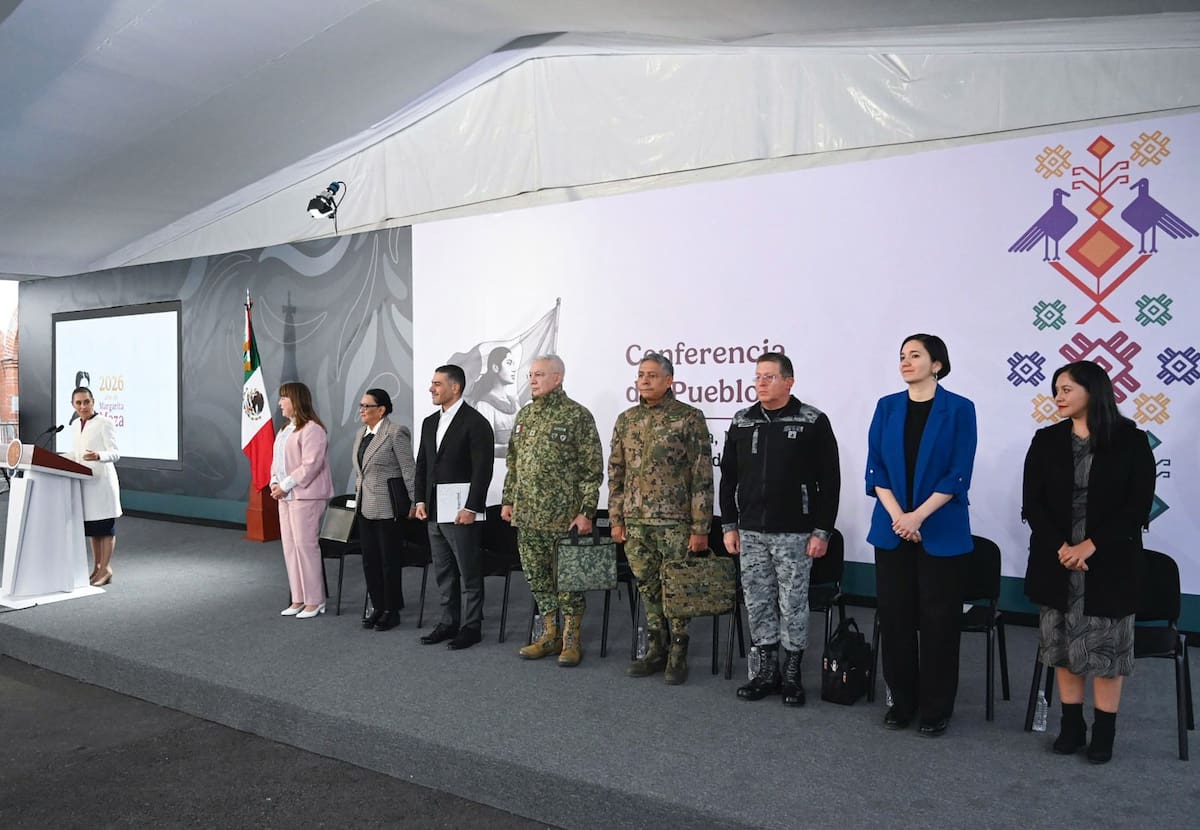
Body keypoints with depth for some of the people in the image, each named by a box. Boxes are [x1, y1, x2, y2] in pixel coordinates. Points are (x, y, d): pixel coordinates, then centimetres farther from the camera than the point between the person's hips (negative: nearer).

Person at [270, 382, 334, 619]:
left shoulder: (312, 429, -13)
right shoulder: (285, 429, 17)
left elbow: (310, 465, -20)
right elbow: (277, 460, 19)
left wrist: (285, 485, -19)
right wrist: (274, 483, 2)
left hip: (305, 496, -9)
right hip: (285, 495, 9)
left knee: (305, 545, -6)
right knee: (290, 546, 10)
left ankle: (314, 601, 3)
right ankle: (299, 599, 18)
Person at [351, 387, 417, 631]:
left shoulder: (396, 433, -12)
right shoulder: (360, 434, 13)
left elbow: (409, 470, -12)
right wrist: (358, 496, 17)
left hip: (387, 508, -8)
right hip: (365, 507, 8)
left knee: (390, 561, 1)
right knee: (369, 560, 11)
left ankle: (392, 611, 12)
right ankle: (377, 607, 23)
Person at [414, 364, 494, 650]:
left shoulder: (475, 423, -11)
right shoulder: (430, 423, 13)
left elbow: (482, 469, -15)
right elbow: (422, 464, 18)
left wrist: (471, 508, -18)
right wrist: (420, 500, 9)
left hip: (461, 511, -8)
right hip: (434, 511, 8)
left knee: (468, 572, 2)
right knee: (443, 572, 15)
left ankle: (471, 626, 12)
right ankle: (449, 622, 25)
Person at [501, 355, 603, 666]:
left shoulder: (577, 416, -8)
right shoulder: (524, 415, 12)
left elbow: (592, 469, -10)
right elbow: (513, 462, 19)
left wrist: (586, 512, -14)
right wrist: (508, 500, 14)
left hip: (564, 515, -6)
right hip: (527, 513, 6)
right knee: (537, 576, 11)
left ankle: (571, 640, 14)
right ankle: (549, 635, 24)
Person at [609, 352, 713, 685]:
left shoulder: (690, 418, -7)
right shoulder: (626, 419, 8)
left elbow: (702, 476, -9)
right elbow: (616, 473, 12)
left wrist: (700, 528, -11)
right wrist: (616, 519, 8)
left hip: (675, 521, -4)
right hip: (636, 521, 5)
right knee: (647, 588, 12)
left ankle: (678, 655, 17)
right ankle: (656, 650, 25)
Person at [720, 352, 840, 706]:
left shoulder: (813, 422, -5)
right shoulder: (742, 423, 7)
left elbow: (829, 480, -5)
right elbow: (728, 477, 12)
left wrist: (822, 531, -9)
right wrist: (729, 525, 8)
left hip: (794, 533, -4)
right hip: (751, 532, 4)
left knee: (793, 604, 4)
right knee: (757, 603, 9)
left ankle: (792, 675, 18)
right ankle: (766, 672, 22)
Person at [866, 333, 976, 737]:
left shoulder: (959, 409, -4)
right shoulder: (887, 406, 5)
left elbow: (958, 474, -8)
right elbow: (875, 467, 1)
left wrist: (918, 516, -16)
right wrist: (897, 515, -11)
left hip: (940, 531, -3)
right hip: (891, 529, 3)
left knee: (938, 619, 4)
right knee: (895, 615, 8)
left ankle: (936, 708, 18)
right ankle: (902, 700, 23)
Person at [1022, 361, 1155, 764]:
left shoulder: (1131, 442, -4)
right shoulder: (1046, 441, 3)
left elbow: (1138, 505, -8)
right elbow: (1033, 503, 0)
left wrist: (1091, 546, -15)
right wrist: (1060, 547, -13)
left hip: (1109, 561, -2)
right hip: (1056, 560, 3)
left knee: (1106, 644, 4)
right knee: (1062, 643, 8)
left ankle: (1104, 732, 18)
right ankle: (1071, 725, 21)